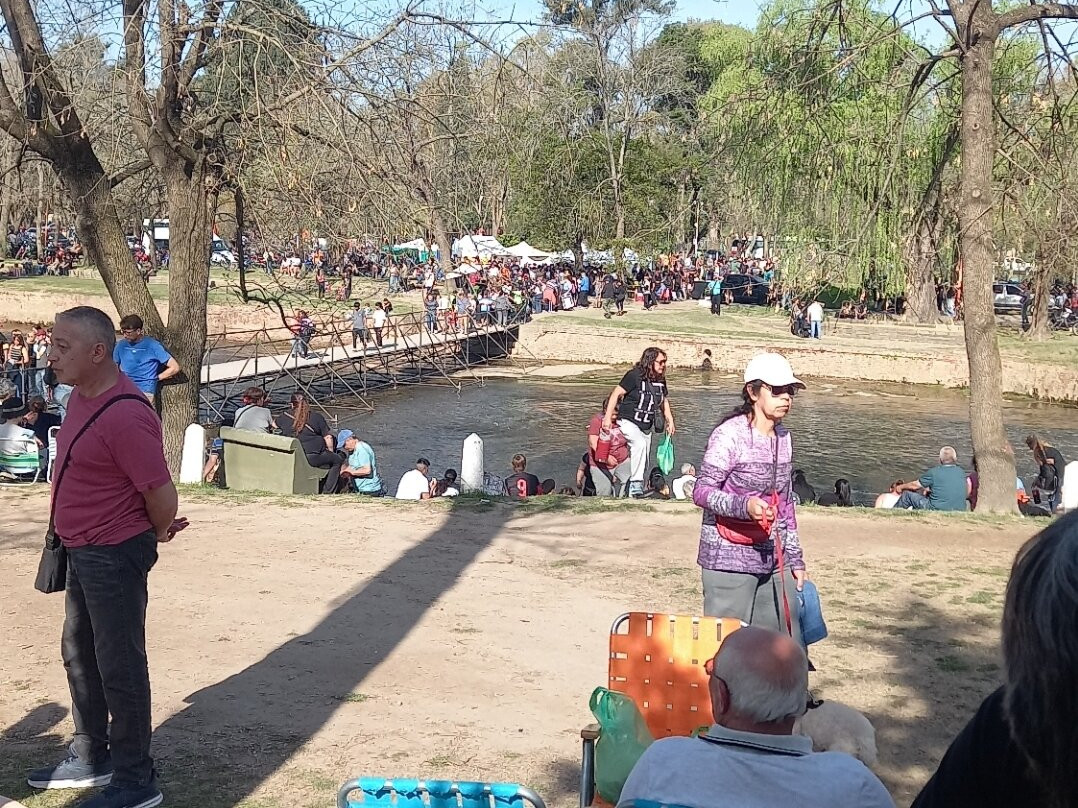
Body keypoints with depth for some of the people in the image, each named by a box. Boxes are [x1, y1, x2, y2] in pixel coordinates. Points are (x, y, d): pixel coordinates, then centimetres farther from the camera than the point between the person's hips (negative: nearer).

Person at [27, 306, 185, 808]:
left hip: (114, 555, -10)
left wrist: (157, 535, -5)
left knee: (119, 667, 0)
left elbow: (163, 495, -24)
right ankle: (90, 759, 38)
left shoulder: (124, 415, -27)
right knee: (79, 654, 21)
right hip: (83, 551, 10)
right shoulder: (83, 394, 3)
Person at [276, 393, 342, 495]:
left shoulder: (285, 417, 7)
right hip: (311, 457, -5)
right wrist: (331, 451, 16)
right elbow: (328, 437, -1)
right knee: (337, 460, 14)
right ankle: (328, 491, 9)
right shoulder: (317, 417, -1)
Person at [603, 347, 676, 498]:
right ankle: (635, 485, -32)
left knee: (643, 464, 8)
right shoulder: (634, 376, -16)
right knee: (640, 444, -34)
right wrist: (608, 417, -21)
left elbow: (664, 401, 18)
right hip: (628, 422, -7)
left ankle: (635, 491, 21)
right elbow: (616, 394, -16)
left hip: (646, 427, 7)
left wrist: (670, 421, 10)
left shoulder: (660, 380, 4)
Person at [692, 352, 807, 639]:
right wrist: (743, 505, -32)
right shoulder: (730, 434, -11)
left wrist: (795, 557, 18)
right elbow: (702, 491, -15)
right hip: (729, 560, -7)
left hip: (773, 561, 7)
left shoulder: (783, 437, 11)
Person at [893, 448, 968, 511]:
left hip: (936, 510, -6)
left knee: (907, 494, 11)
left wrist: (901, 487, 28)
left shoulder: (934, 472, -9)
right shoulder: (961, 472, 4)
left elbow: (915, 485, 5)